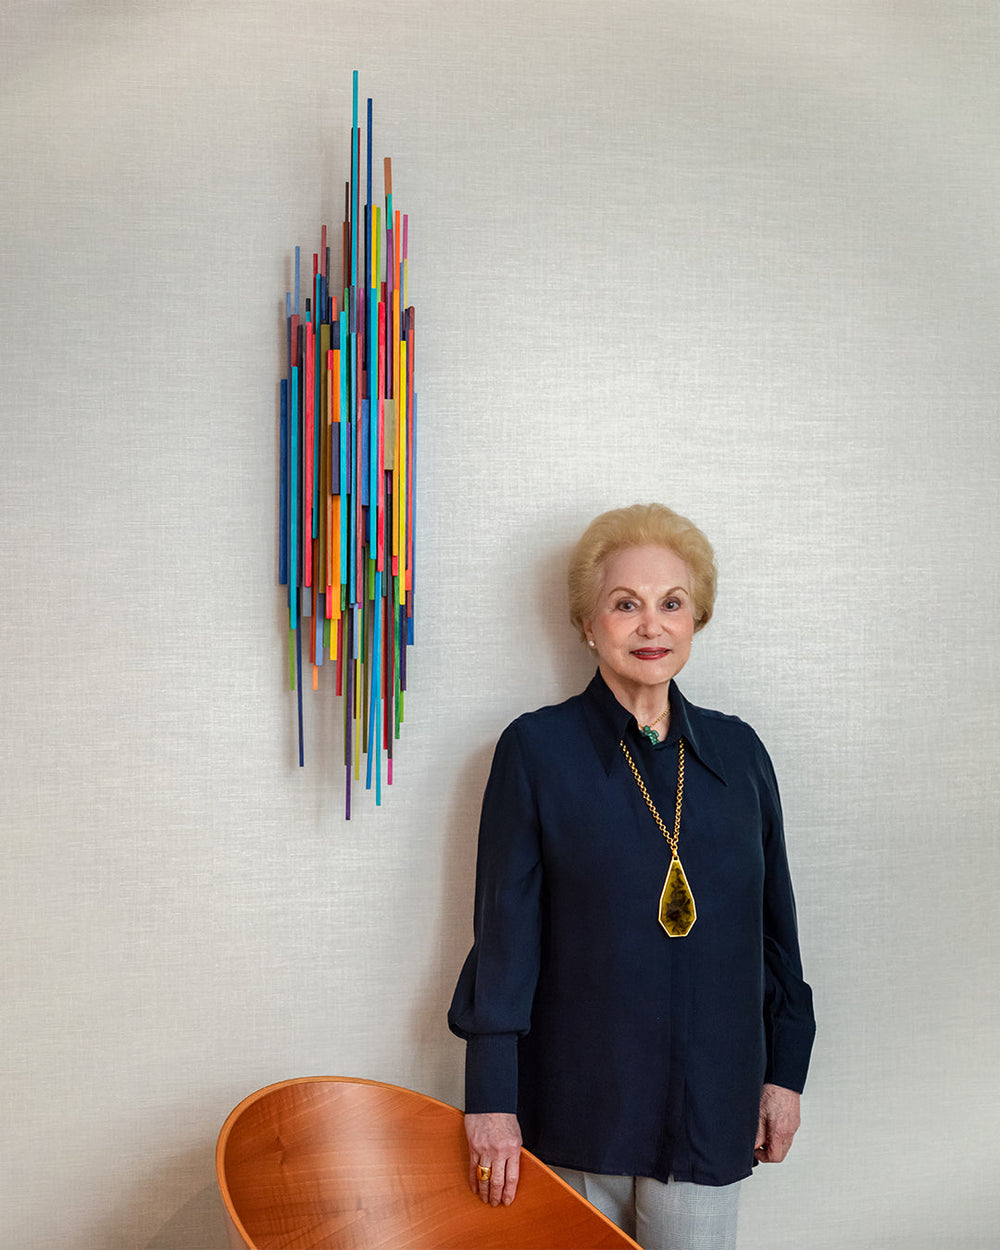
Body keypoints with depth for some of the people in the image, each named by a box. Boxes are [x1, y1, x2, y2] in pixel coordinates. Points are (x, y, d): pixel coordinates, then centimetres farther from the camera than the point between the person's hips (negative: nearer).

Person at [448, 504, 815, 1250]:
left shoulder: (737, 752, 3)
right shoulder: (537, 750, -7)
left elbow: (774, 925, 10)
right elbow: (504, 931, -7)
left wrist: (786, 1071, 10)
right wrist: (491, 1097, -8)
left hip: (710, 1103, 2)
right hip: (578, 1097, -2)